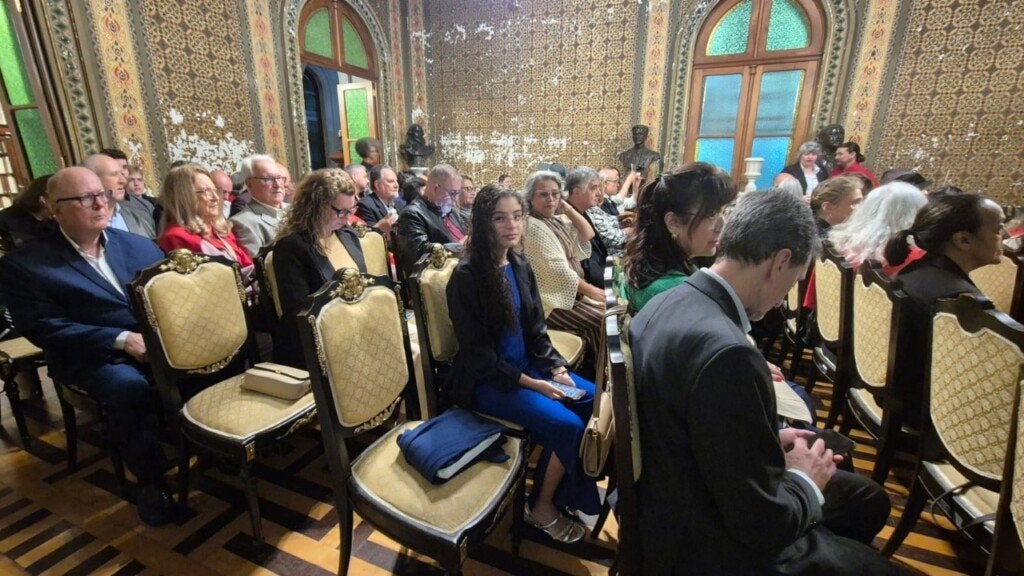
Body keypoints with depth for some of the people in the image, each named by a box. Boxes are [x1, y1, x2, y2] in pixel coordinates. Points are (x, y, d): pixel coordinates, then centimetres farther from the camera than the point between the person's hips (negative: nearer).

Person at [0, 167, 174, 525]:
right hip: (93, 356, -3)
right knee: (130, 389, -35)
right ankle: (150, 480, -12)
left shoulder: (139, 245, 12)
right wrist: (122, 339, -21)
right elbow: (44, 328, -8)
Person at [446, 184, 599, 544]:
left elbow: (536, 329, 8)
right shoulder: (467, 275, -18)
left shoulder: (520, 265, 3)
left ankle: (572, 490, 16)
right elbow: (477, 353, -18)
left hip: (526, 365, 7)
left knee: (597, 402, -3)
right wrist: (532, 384, -20)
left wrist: (557, 369, -7)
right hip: (485, 380, -7)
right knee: (567, 425, -19)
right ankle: (543, 508, 8)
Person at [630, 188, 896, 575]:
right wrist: (805, 481, -6)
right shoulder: (726, 352, -34)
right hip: (706, 543, -8)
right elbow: (764, 523, -24)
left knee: (866, 498, 20)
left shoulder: (671, 302, -5)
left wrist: (769, 440, 6)